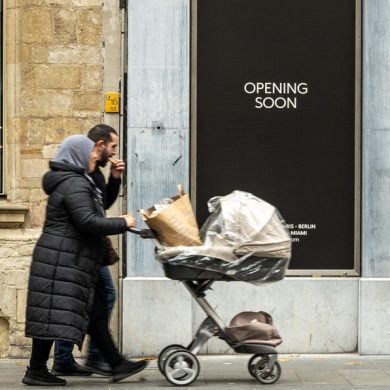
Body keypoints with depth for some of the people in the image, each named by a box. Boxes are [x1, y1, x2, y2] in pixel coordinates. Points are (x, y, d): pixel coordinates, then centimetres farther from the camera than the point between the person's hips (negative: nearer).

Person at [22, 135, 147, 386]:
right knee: (54, 316, -6)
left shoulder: (77, 181, 18)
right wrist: (122, 224, -15)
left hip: (74, 262, 11)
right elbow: (87, 222, -24)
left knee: (95, 313, 12)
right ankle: (36, 371, -1)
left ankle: (117, 364, 16)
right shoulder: (74, 185, -16)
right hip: (62, 261, -11)